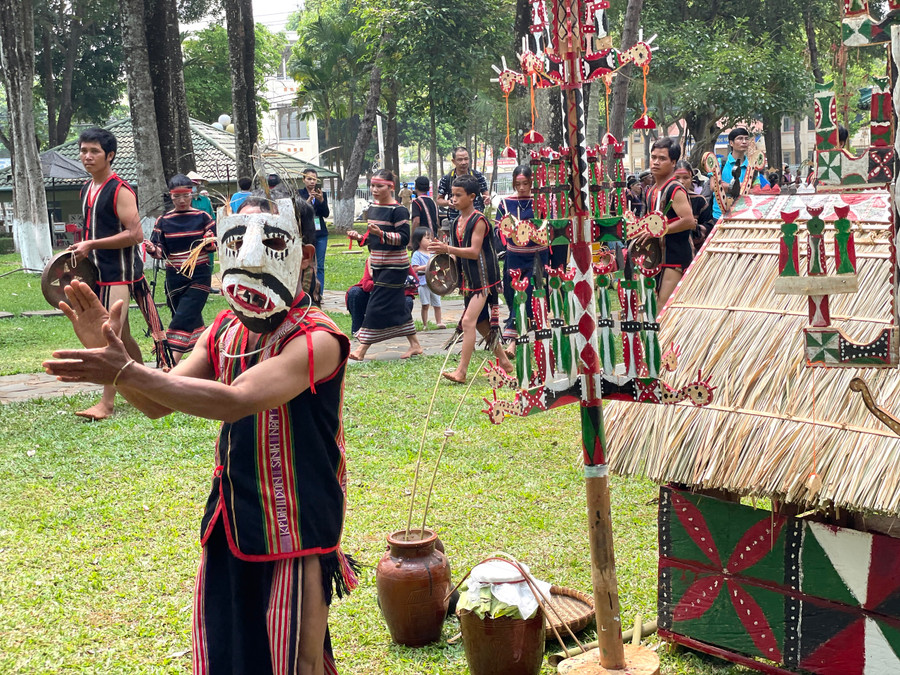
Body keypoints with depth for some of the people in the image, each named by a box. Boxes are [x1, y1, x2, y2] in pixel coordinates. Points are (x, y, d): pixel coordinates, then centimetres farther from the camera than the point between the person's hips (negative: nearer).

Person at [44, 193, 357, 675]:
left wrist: (125, 372, -34)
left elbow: (239, 399, -33)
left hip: (297, 527, -7)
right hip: (230, 518, 7)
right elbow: (158, 404, 4)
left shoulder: (316, 339, -20)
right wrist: (108, 354, -15)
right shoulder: (224, 329, 5)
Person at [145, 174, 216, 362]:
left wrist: (209, 243, -19)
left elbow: (215, 244, 3)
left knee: (183, 320, -13)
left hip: (199, 276, -3)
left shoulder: (202, 217, 1)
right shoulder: (163, 221, 5)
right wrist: (152, 250, -19)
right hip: (174, 277, 3)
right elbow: (161, 252, 3)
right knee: (193, 322, 10)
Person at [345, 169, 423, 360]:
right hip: (378, 265, 9)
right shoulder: (372, 207, 11)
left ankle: (362, 348, -5)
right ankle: (414, 345, 21)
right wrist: (359, 237, 2)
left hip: (394, 266, -8)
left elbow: (404, 238, -19)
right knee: (396, 305, 12)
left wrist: (381, 233, -30)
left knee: (378, 306, -8)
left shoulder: (398, 210, -14)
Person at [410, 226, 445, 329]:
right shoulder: (417, 254, -7)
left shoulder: (432, 253, 13)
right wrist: (426, 266, -21)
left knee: (437, 304, 10)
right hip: (423, 282, -6)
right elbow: (415, 268, -17)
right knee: (425, 305, -2)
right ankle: (425, 324, 7)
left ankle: (439, 322, 22)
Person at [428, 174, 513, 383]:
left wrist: (448, 249, -28)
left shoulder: (478, 220, -14)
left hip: (482, 278, -9)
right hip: (468, 279, 9)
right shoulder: (457, 223, 11)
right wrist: (443, 253, 2)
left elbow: (474, 252, -22)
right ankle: (503, 361, 28)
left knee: (468, 321, -16)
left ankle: (461, 371, -17)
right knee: (480, 323, 15)